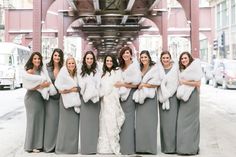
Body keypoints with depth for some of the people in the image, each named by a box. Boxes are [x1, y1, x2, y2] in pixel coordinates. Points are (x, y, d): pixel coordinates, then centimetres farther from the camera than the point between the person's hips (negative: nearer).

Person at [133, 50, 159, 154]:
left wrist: (143, 85, -6)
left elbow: (156, 83, -7)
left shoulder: (154, 68, 1)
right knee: (140, 121, 1)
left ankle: (150, 147, -1)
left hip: (150, 97, -5)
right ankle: (141, 147, 5)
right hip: (140, 96, 5)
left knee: (149, 121, -6)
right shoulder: (139, 69, 17)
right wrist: (138, 85, 0)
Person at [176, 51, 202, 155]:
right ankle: (184, 146, 12)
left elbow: (198, 83, -14)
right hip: (183, 97, 8)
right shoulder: (182, 71, 17)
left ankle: (191, 147, 3)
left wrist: (184, 82, -11)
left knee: (190, 121, -4)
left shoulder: (194, 68, -6)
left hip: (191, 96, -8)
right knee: (182, 121, 6)